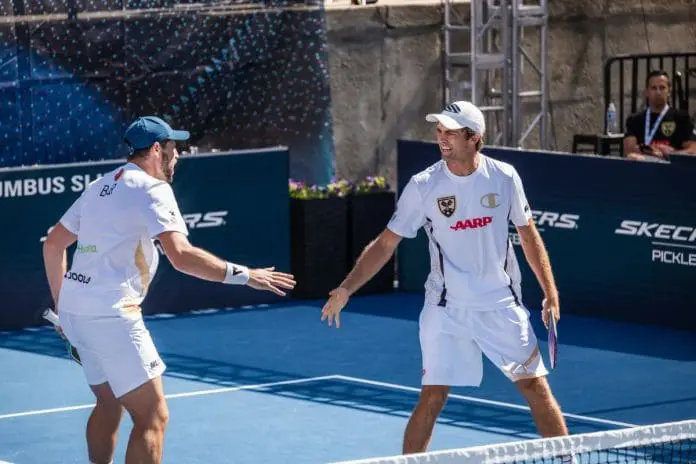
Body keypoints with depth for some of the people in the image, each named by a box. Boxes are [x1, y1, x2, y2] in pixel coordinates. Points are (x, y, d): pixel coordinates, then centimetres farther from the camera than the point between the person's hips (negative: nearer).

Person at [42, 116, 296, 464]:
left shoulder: (99, 187, 17)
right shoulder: (152, 190, -10)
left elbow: (53, 245, 22)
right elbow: (181, 256, -23)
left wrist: (62, 305, 28)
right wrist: (242, 275, -19)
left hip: (74, 307, 9)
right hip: (110, 314, -9)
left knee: (109, 404, 24)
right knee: (152, 416, -9)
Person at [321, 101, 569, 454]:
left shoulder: (504, 177, -5)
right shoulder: (423, 186, -9)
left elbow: (528, 235, 8)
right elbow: (386, 243, -4)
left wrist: (550, 293, 6)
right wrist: (346, 288, -13)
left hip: (502, 306, 1)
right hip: (446, 310, -1)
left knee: (536, 387, 4)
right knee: (432, 397, -5)